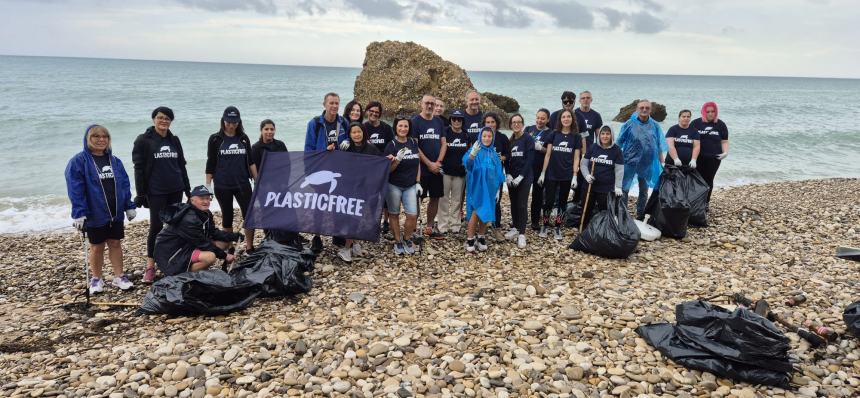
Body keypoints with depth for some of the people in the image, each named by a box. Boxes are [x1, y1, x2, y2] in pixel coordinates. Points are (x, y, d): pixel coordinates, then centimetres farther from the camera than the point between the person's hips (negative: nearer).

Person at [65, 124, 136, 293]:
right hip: (94, 215, -4)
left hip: (116, 213, 4)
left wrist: (129, 206, 5)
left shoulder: (114, 161, 6)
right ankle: (96, 279, 24)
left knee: (116, 244, 10)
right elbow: (75, 190, -13)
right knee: (96, 247, 9)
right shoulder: (78, 161, -9)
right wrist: (79, 213, -18)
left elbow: (125, 184, 8)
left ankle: (119, 276, 19)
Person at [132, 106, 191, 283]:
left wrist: (187, 189, 14)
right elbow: (139, 168, -7)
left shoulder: (174, 140, 10)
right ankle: (150, 266, 4)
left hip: (175, 190, 5)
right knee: (156, 226, -5)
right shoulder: (144, 140, -4)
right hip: (156, 192, -5)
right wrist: (140, 193, -11)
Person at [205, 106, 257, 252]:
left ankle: (249, 247, 6)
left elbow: (250, 161, 11)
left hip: (242, 184, 2)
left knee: (250, 214, -6)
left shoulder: (244, 138, 7)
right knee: (227, 216, 7)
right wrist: (207, 185, -2)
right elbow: (210, 164, 2)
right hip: (222, 186, -1)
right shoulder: (215, 139, 1)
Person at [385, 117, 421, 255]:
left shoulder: (414, 143, 4)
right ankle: (397, 241, 24)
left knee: (412, 215, -5)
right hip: (394, 186, -3)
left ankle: (407, 239, 19)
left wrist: (418, 182, 6)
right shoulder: (391, 145, -7)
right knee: (394, 214, 8)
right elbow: (388, 170, -8)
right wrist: (397, 160, -26)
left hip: (410, 186, 3)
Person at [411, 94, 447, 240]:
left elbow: (444, 143, 10)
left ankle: (430, 227, 21)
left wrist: (438, 162, -4)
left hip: (436, 168, 5)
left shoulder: (439, 122, 11)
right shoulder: (415, 121, -5)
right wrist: (429, 163, -12)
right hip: (421, 167, -5)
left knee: (435, 197, 9)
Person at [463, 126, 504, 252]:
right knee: (476, 212, -7)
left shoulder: (494, 154, 9)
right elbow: (467, 163, -27)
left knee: (486, 213, 9)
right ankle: (470, 239, 3)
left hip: (489, 188, 5)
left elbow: (498, 173, 14)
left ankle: (481, 238, 21)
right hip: (477, 187, -5)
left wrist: (498, 189, 11)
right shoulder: (475, 150, -7)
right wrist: (472, 154, -47)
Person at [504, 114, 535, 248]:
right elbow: (507, 159, 9)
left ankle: (521, 234, -5)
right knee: (513, 203, 10)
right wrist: (508, 175, -6)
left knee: (522, 204, -7)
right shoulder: (510, 141, 10)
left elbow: (530, 159, -12)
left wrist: (520, 177, -16)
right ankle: (515, 228, 23)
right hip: (511, 177, 5)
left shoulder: (528, 139, -6)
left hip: (524, 177, -5)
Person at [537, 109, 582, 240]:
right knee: (549, 201, -2)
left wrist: (575, 176, -6)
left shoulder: (576, 137, 2)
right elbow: (548, 155, 3)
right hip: (551, 175, 0)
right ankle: (545, 226, 14)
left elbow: (576, 158, 1)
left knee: (562, 202, 8)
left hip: (567, 176, 0)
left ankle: (557, 228, 17)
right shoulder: (553, 135, 2)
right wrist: (542, 173, -1)